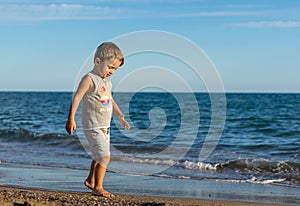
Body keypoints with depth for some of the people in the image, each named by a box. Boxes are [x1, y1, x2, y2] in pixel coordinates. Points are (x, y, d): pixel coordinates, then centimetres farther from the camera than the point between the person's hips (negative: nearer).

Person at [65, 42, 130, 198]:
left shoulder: (107, 82, 13)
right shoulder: (89, 79, -14)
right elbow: (76, 98, -18)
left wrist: (121, 117, 23)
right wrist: (71, 119, -22)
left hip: (104, 126, 9)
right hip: (93, 126, -9)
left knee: (100, 156, 19)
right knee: (104, 156, -13)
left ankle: (90, 180, 37)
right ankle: (98, 187, -4)